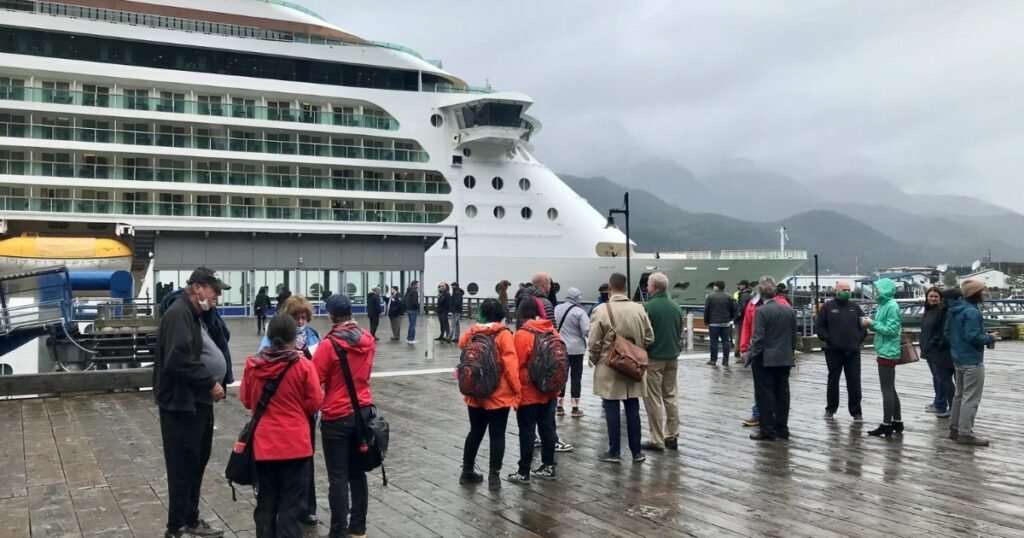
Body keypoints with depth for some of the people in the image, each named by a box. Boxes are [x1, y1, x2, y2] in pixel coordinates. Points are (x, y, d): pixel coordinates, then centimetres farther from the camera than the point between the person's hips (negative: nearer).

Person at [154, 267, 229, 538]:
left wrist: (213, 382, 5)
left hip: (198, 401, 10)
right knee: (183, 467, -1)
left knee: (196, 463, 18)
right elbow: (179, 360, -28)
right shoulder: (179, 314, -18)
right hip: (182, 403, -10)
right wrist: (210, 383, -20)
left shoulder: (195, 315, 15)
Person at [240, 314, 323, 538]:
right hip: (295, 444, -3)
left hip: (263, 444, 3)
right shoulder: (304, 366, -13)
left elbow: (245, 400, 8)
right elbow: (315, 404, -8)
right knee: (291, 504, 6)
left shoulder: (252, 364, -4)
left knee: (265, 502, 15)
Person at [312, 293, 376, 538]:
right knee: (357, 472, 16)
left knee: (338, 477, 3)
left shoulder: (329, 344, -17)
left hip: (337, 417, -5)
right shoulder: (368, 340, 1)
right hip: (364, 412, 6)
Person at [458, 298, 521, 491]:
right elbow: (511, 364, -15)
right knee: (497, 435, 4)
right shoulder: (503, 334, -13)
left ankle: (467, 472, 24)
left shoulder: (471, 332, 1)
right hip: (499, 395, -5)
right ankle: (494, 476, 5)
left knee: (475, 432, 17)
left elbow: (462, 349, 14)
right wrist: (516, 389, -8)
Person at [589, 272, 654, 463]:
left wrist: (595, 360, 7)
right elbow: (649, 338, 3)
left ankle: (614, 452, 11)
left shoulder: (601, 310, -15)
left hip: (608, 369, -3)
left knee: (612, 410, 4)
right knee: (633, 410, 11)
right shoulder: (639, 309, -3)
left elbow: (593, 343, -12)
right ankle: (636, 451, 18)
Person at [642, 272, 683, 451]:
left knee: (653, 399, 1)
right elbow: (681, 331, 12)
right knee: (671, 397, 13)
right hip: (672, 357, 6)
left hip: (653, 358, -6)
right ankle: (672, 437, 17)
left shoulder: (648, 307, -16)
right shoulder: (676, 307, 4)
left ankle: (657, 440, 4)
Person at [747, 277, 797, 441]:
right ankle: (782, 429, 16)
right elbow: (794, 336, 10)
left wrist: (753, 355, -6)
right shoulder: (789, 310, 6)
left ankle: (768, 430, 2)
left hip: (765, 359, -6)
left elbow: (759, 337, -16)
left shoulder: (761, 311, -13)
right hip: (785, 359, 6)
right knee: (782, 393, 10)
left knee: (765, 394, 0)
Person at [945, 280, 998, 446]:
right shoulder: (972, 312, -20)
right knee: (971, 398, -4)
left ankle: (955, 429, 23)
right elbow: (972, 336, -26)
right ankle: (965, 434, -1)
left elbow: (948, 333, 15)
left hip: (958, 359, 10)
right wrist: (990, 338, -11)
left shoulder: (954, 310, 10)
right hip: (972, 361, -10)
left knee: (960, 395, 17)